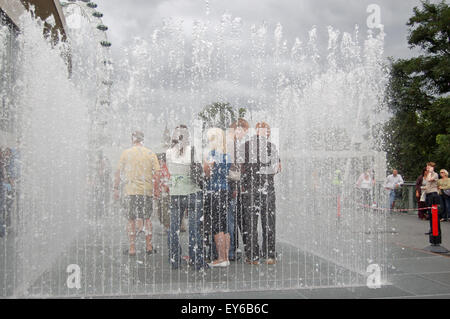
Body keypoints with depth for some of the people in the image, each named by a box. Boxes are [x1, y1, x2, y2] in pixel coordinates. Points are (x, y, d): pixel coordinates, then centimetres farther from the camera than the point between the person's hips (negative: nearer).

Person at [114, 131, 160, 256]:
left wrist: (116, 188, 8)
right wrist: (156, 189, 7)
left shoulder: (126, 153, 1)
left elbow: (118, 172, 1)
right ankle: (148, 246, 13)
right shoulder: (151, 154, 3)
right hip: (147, 190, 1)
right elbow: (157, 173, 0)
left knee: (131, 219, 6)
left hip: (131, 190, -1)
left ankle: (132, 248, 6)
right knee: (147, 218, 12)